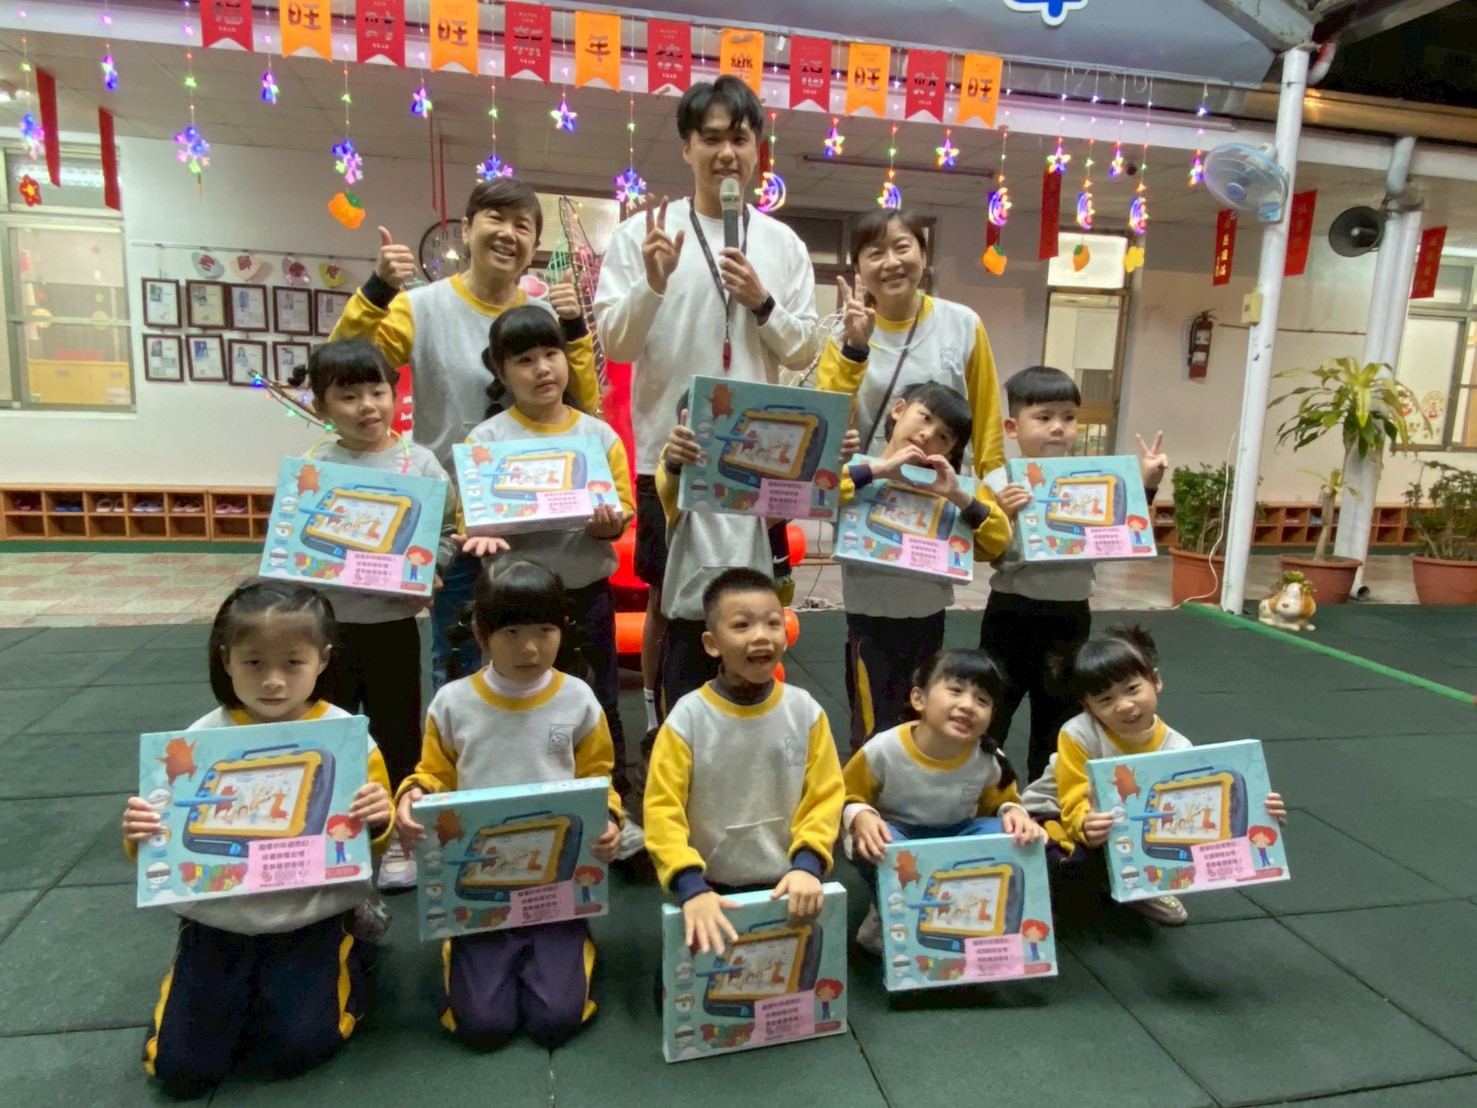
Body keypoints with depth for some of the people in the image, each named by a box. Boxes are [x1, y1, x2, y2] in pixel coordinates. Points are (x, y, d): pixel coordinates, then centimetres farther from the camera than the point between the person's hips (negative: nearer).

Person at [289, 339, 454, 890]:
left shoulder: (419, 463, -5)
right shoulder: (310, 469, -2)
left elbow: (448, 534, -4)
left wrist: (420, 574, -19)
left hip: (393, 623, -1)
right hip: (326, 624, 1)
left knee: (396, 732, 12)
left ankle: (398, 837, 30)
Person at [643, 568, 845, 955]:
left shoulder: (805, 710, -9)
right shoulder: (688, 717, -16)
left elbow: (825, 796, -3)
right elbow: (662, 809, -16)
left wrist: (807, 865, -17)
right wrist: (691, 887, -26)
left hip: (786, 887, 2)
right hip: (710, 890, -2)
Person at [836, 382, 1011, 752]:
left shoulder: (946, 486, 5)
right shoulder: (861, 473, -7)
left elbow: (996, 543, -1)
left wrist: (959, 497, -14)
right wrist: (879, 470, -23)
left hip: (929, 623, 5)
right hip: (872, 624, -5)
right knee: (875, 737, 2)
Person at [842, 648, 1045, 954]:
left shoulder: (989, 760, -17)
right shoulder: (883, 750, -25)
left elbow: (1001, 802, 2)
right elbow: (846, 799, -11)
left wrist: (1014, 814, -23)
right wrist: (861, 817, -35)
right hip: (896, 838, -2)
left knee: (1002, 835, -26)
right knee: (881, 843, -37)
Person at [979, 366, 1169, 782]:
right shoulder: (999, 482, -10)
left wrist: (1145, 486, -1)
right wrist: (999, 517, -28)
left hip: (1071, 618, 4)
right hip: (1012, 614, -4)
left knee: (1058, 722, 18)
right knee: (988, 719, 6)